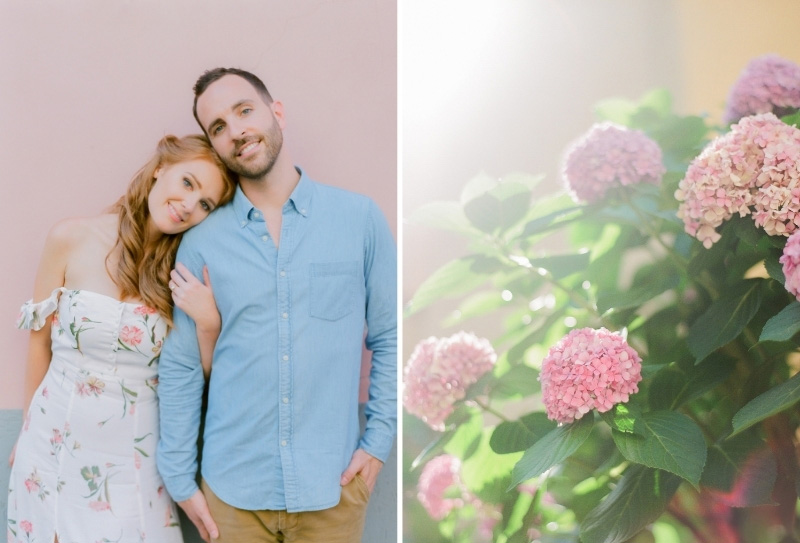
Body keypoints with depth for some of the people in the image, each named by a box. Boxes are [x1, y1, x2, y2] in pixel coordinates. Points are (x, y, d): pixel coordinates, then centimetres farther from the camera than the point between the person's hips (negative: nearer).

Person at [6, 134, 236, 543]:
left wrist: (208, 324, -18)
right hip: (58, 446, 0)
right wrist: (31, 427, 11)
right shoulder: (72, 239, -9)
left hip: (135, 459, 1)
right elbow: (41, 342, 2)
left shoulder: (188, 269, -5)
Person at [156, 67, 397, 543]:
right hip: (232, 488, 1)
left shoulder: (360, 218, -2)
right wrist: (180, 479, 3)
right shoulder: (201, 243, -1)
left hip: (332, 485, 0)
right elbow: (180, 367, 3)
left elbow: (390, 338, 2)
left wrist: (378, 442, -3)